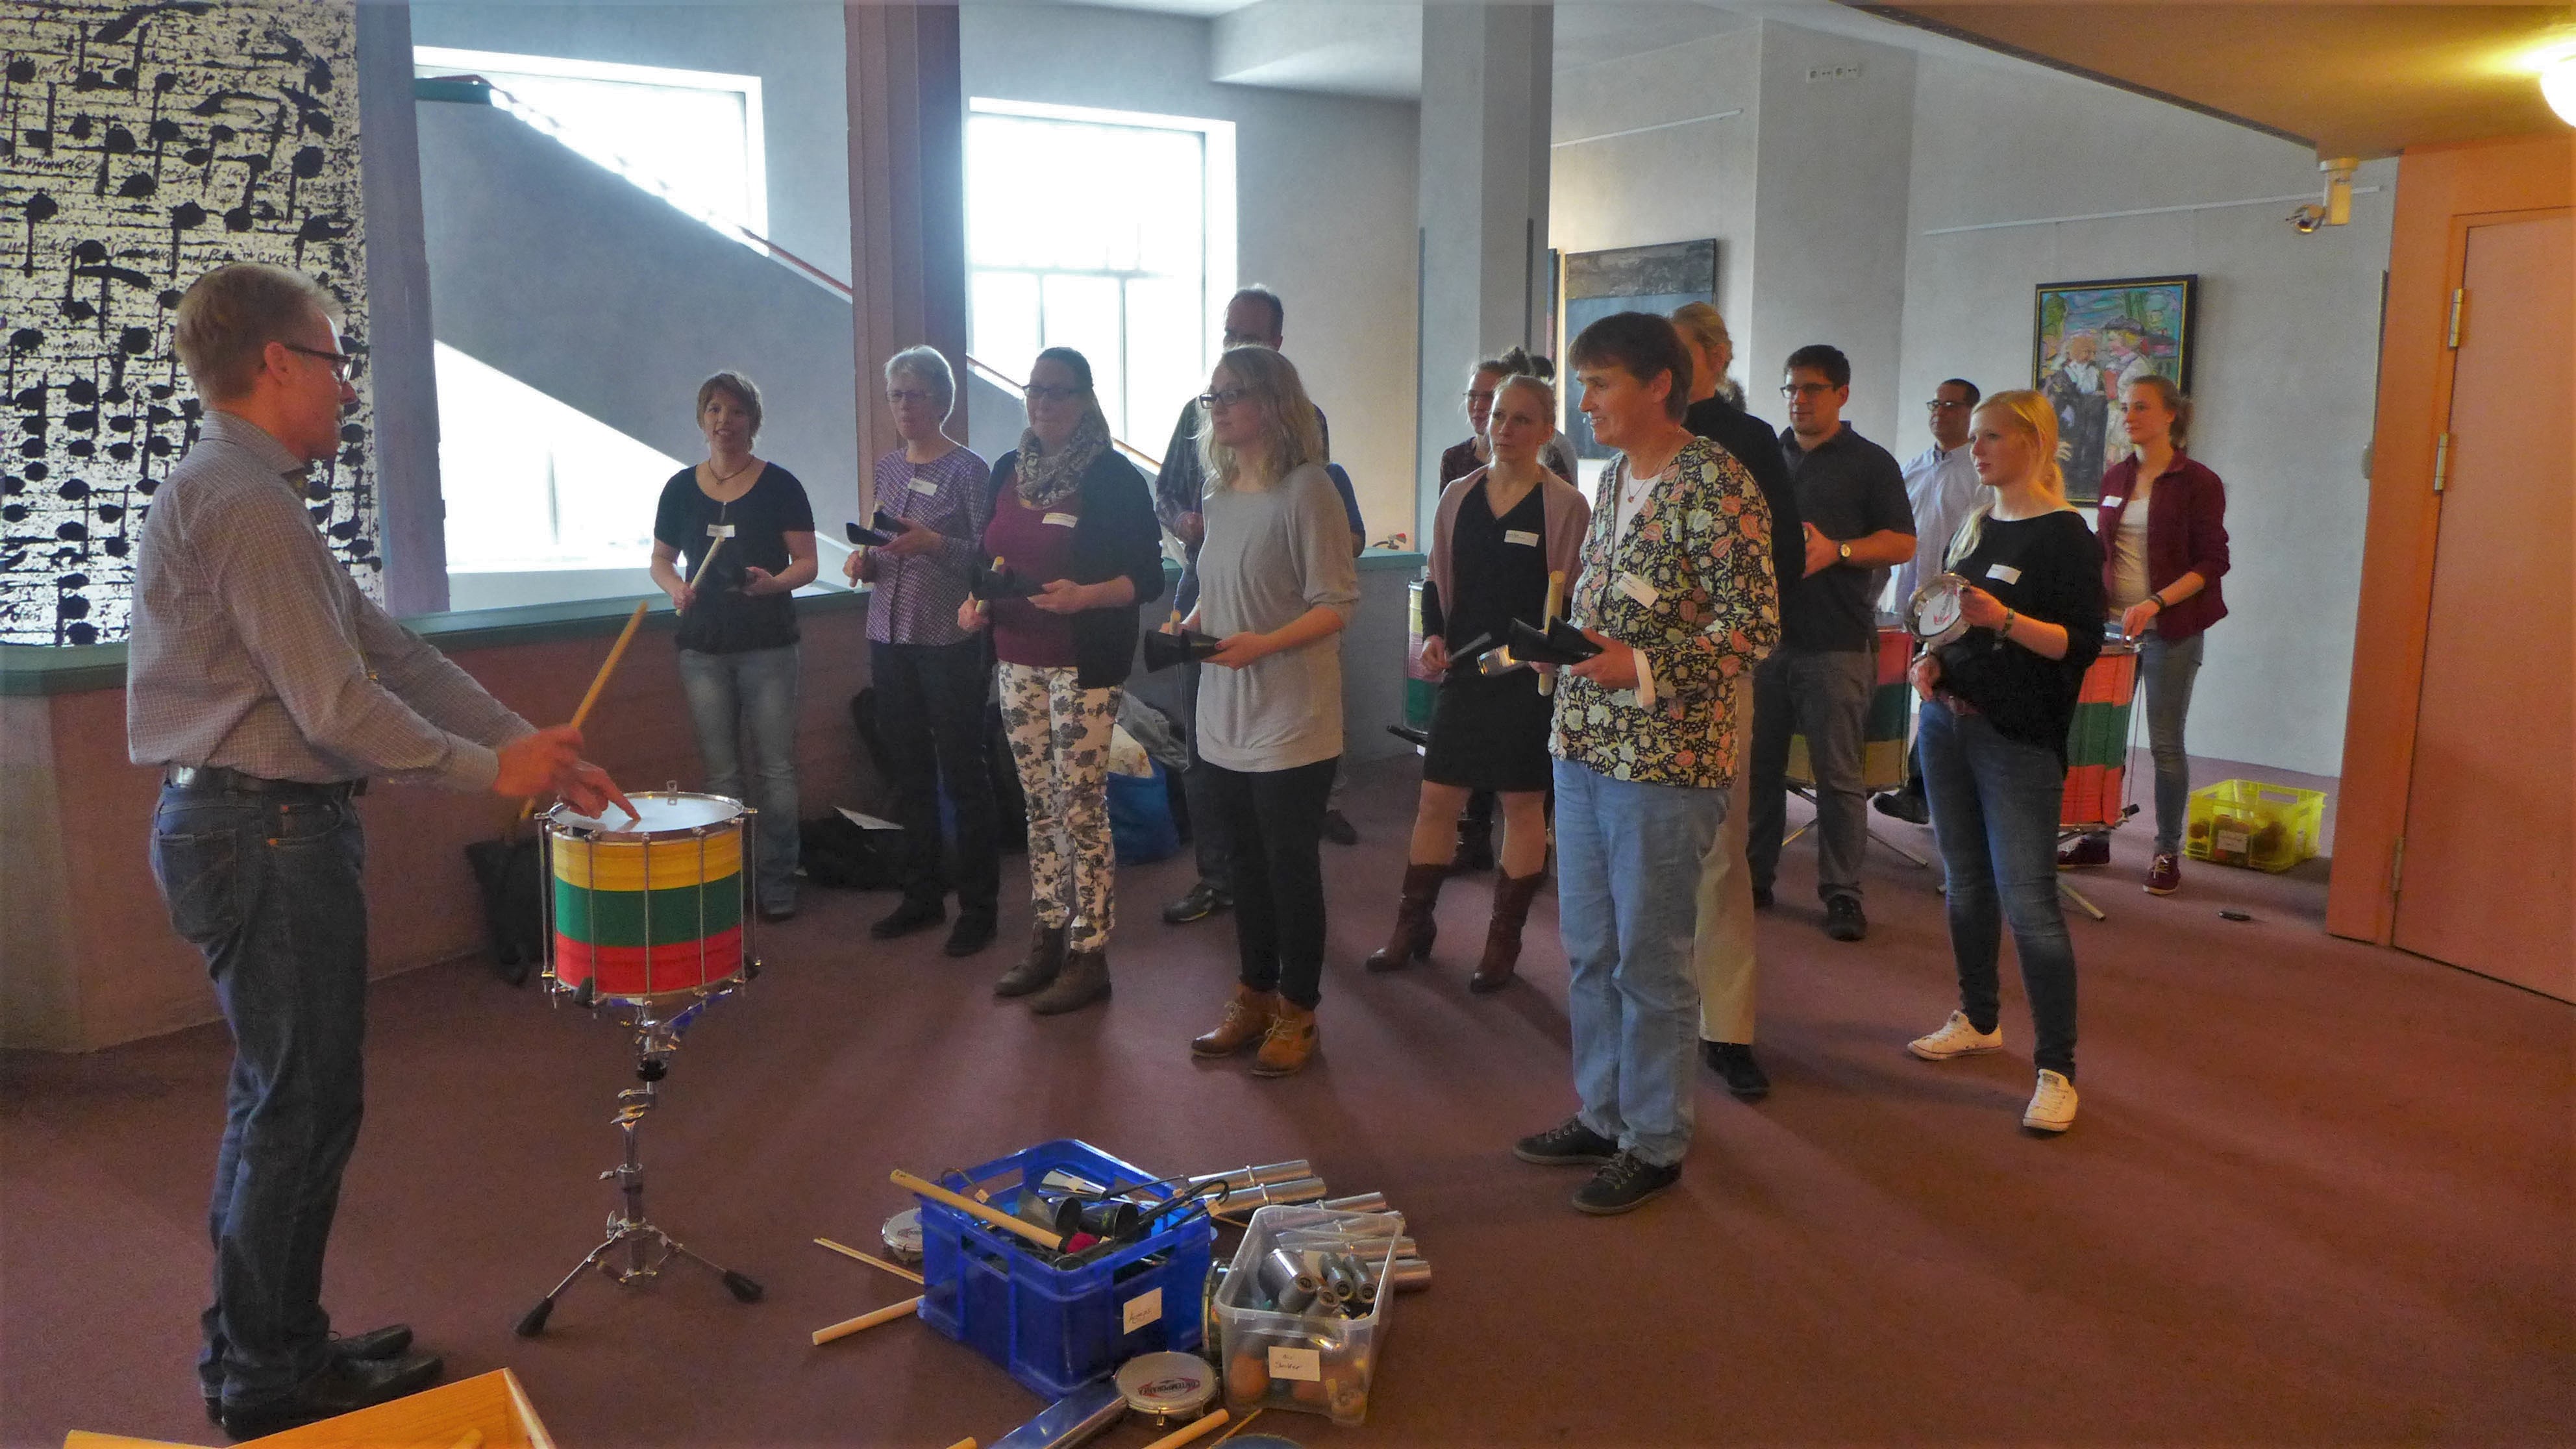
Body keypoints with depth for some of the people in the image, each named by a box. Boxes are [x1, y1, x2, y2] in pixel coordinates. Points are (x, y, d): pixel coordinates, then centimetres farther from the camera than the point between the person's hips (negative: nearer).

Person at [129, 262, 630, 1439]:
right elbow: (339, 706, -22)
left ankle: (253, 1353, 33)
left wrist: (530, 744, 8)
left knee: (277, 1097, 19)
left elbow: (387, 649, 13)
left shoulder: (244, 493, 16)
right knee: (306, 1108, 1)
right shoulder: (244, 502, -18)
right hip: (267, 830, -11)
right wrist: (492, 771, -11)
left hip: (237, 825, 11)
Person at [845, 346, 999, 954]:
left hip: (948, 642, -6)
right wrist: (864, 560, 2)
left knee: (963, 774, -1)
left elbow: (987, 555, -9)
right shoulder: (888, 466, 13)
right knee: (908, 771, 12)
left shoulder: (967, 470, -6)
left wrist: (933, 544, -23)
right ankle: (922, 896, 23)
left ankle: (978, 908, 8)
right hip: (890, 637, 6)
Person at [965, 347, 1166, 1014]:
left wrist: (1083, 596, -26)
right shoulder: (1008, 471, 10)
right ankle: (1046, 941, 23)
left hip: (1086, 666, -6)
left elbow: (1147, 579, -10)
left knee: (1080, 810, -3)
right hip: (1019, 662, 6)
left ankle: (1088, 958, 7)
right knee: (1039, 807, 12)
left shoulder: (1114, 477, -8)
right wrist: (976, 602, 0)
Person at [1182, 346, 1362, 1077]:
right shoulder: (1222, 492, 9)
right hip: (1226, 716, 7)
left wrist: (1263, 644, -26)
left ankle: (1297, 1012, 20)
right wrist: (1191, 625, 0)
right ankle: (1254, 997, 31)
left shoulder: (1305, 488, -14)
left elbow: (1336, 605, -15)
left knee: (1290, 865, 4)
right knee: (1247, 861, 16)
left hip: (1291, 719, -7)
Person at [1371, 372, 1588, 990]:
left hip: (1530, 678, -4)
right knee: (1435, 798, 7)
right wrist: (1433, 636, -1)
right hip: (1463, 672, 4)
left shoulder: (1565, 506, -6)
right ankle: (1413, 926, 22)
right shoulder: (1458, 496, 7)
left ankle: (1504, 940, 19)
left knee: (1523, 805, 6)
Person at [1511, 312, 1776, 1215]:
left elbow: (1754, 625, -16)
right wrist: (1563, 648, 7)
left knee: (1650, 961, 4)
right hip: (1583, 747, 8)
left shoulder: (1714, 484, -14)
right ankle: (1604, 1115, 32)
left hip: (1665, 760, -8)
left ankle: (1655, 1145, 19)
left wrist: (1641, 668, -24)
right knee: (1589, 950, 16)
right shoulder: (1615, 478, 12)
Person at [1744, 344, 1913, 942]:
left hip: (1836, 641, -4)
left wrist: (1837, 550, -17)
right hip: (1764, 632, 4)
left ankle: (1842, 893, 6)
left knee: (1838, 775, -1)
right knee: (1758, 764, 8)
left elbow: (1902, 543, -2)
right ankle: (1754, 876, 19)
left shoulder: (1870, 463, 3)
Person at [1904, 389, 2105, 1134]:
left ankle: (2056, 1071, -1)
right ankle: (1978, 1020, 32)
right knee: (1967, 883, 16)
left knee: (2029, 904, -9)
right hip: (1948, 720, 7)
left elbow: (2082, 643, -14)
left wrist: (2005, 620, -28)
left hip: (2019, 739, -7)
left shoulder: (2065, 535, -8)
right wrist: (1931, 659, 4)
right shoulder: (1975, 524, 14)